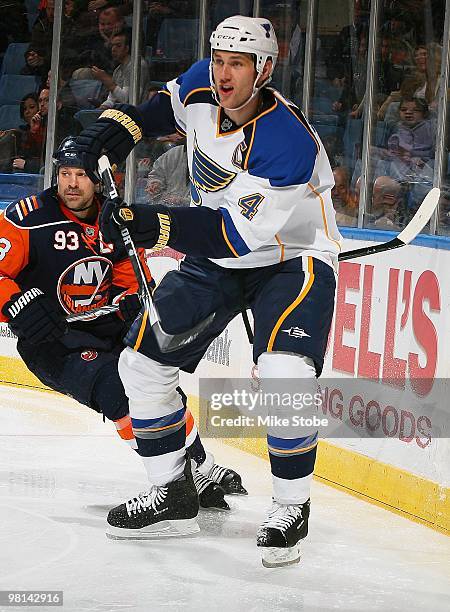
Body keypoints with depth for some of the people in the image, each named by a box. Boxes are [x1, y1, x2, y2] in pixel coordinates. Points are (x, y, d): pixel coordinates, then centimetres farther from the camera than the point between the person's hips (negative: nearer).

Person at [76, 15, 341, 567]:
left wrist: (149, 225, -43)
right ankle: (172, 495, 13)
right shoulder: (202, 87, -12)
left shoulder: (288, 140, -32)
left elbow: (236, 233, -35)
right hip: (214, 257, 7)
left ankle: (291, 509, -10)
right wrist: (121, 125, -3)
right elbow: (170, 104, 15)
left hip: (291, 257, -7)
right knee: (142, 359, -1)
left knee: (285, 374, -29)